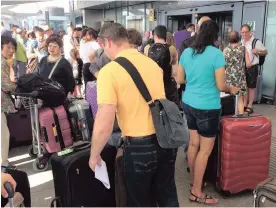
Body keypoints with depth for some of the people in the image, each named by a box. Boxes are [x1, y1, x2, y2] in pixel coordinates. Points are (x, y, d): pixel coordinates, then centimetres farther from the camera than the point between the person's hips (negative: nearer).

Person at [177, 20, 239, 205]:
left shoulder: (187, 52, 3)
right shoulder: (216, 54, -15)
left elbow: (180, 79, 8)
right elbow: (221, 86, -13)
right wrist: (231, 89, 8)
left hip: (189, 103, 7)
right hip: (208, 107, -6)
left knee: (193, 144, 17)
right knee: (205, 150, 5)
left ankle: (194, 182, 32)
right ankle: (196, 192, 14)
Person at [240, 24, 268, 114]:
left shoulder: (256, 42, -9)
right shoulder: (241, 42, 8)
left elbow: (265, 52, -3)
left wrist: (257, 51, -21)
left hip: (252, 68, -5)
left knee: (251, 87, 4)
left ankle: (250, 106, 14)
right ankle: (244, 105, 25)